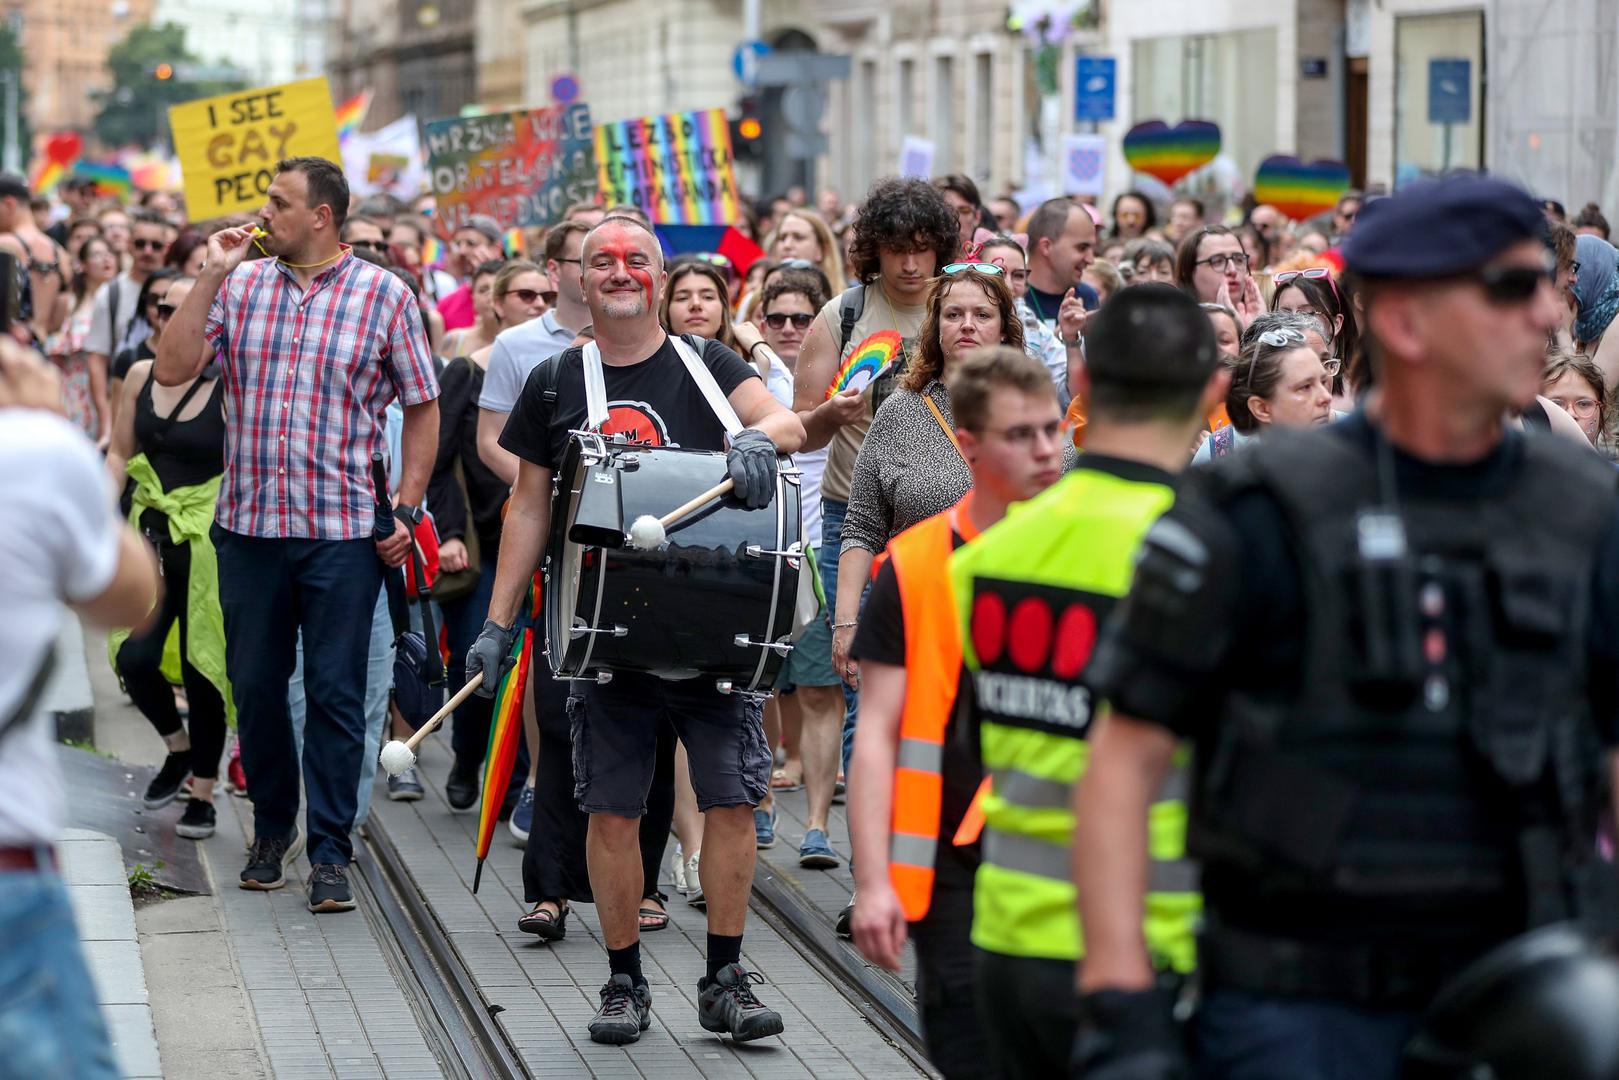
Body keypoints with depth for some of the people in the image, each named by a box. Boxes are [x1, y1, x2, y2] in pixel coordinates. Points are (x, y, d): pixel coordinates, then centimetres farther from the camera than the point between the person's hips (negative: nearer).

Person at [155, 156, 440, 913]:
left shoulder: (384, 296, -1)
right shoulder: (239, 286, 6)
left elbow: (422, 407, 3)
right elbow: (171, 370, -2)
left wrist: (407, 509, -5)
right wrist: (211, 277, -7)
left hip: (343, 530, -3)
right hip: (249, 524, 3)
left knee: (336, 694, 0)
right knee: (255, 687, 11)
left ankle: (330, 853, 7)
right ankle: (273, 827, 28)